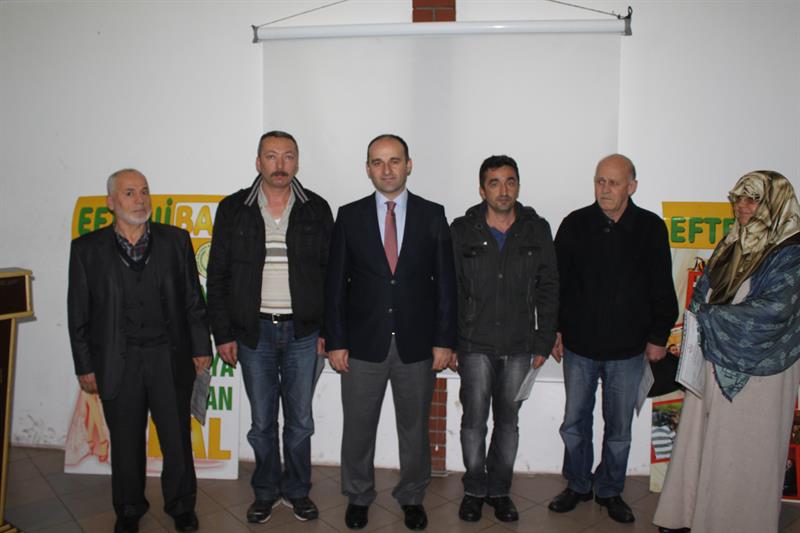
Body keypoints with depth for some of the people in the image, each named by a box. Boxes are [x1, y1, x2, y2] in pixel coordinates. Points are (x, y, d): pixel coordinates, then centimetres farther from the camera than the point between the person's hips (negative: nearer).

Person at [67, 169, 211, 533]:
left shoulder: (175, 240, 2)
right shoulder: (87, 248, 1)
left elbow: (193, 299, 4)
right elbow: (79, 314, 3)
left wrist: (200, 347, 1)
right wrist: (85, 366, 2)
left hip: (170, 357, 0)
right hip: (117, 362, 0)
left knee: (177, 439, 9)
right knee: (125, 442, 14)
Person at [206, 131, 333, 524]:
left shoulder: (316, 209, 1)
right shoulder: (233, 210, 1)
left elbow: (331, 273, 2)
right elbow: (217, 276, 3)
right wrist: (223, 334, -1)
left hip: (303, 332, 0)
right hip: (253, 331, 0)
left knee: (300, 421, 11)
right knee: (261, 421, 11)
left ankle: (297, 491, 30)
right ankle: (266, 492, 32)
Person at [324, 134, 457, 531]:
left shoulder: (432, 215, 0)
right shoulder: (349, 216, 0)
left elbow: (445, 282, 1)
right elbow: (335, 284, 0)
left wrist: (444, 340, -3)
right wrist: (336, 341, -4)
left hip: (417, 345, 0)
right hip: (363, 344, 0)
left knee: (415, 427, 15)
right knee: (358, 427, 13)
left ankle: (412, 497, 37)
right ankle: (358, 497, 36)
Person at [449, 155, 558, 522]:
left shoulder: (537, 230, 3)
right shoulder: (462, 231, -1)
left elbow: (548, 289, 5)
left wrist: (543, 343, 2)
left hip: (519, 346, 2)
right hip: (475, 344, -1)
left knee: (508, 422, 11)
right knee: (474, 421, 3)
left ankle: (499, 489, 29)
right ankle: (474, 489, 24)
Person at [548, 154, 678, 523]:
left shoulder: (651, 228, -2)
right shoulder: (575, 224, -2)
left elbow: (662, 289, 3)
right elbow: (556, 282, 2)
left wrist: (659, 336, 2)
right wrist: (554, 329, 1)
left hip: (628, 349, 0)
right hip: (579, 345, 1)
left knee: (619, 428, 12)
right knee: (574, 423, 11)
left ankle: (610, 490, 32)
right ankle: (578, 485, 32)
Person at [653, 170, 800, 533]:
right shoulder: (732, 245, 10)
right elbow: (702, 291, 14)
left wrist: (709, 317, -15)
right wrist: (701, 316, -5)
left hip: (755, 370, -6)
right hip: (715, 361, 6)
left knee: (743, 453, 5)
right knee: (701, 441, 13)